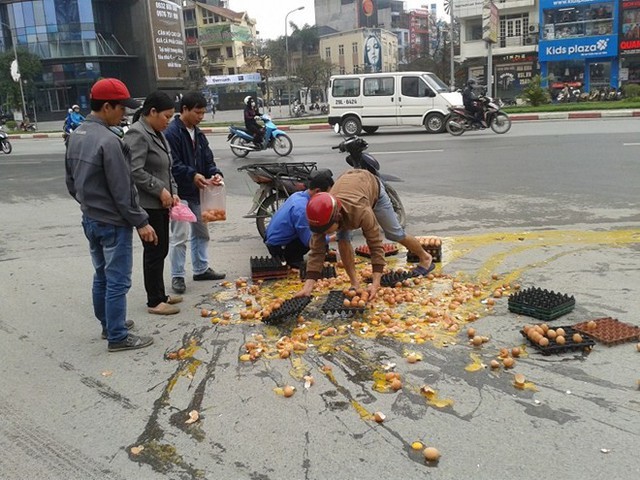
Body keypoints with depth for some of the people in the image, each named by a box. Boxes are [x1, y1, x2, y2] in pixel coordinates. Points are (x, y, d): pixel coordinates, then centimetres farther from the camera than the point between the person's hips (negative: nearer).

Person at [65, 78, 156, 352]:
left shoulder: (76, 136, 6)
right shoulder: (108, 141, -22)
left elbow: (71, 182, 14)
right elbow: (122, 190, -21)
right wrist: (141, 222, -14)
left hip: (90, 220, 9)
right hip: (113, 223, -9)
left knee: (101, 276, 19)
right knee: (117, 281, 0)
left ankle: (108, 324, 33)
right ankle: (118, 337, 10)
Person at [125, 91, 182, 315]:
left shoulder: (157, 134, 15)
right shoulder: (137, 134, -15)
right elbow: (135, 172, -24)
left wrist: (173, 192, 9)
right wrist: (160, 190, -18)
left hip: (161, 204, 9)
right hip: (147, 205, -9)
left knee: (161, 250, 15)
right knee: (154, 251, -2)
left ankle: (159, 295, 27)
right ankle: (154, 301, 10)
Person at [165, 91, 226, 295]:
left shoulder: (198, 134, 12)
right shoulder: (171, 133, -15)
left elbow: (208, 159, 11)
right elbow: (173, 164, -21)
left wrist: (215, 173, -8)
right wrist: (192, 175, -29)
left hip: (197, 192, 9)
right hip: (180, 193, -9)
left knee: (201, 232, 17)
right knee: (179, 236, -4)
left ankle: (201, 269, 32)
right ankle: (177, 276, 8)